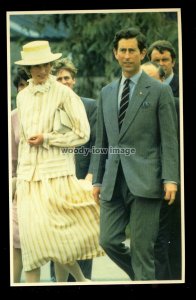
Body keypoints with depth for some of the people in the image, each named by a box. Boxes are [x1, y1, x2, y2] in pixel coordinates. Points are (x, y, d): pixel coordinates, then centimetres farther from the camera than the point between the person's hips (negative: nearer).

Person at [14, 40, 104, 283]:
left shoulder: (64, 94, -3)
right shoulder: (22, 97, 13)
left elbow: (82, 134, -5)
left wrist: (46, 138, -10)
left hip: (56, 173, -4)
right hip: (28, 175, 4)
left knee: (55, 234, -7)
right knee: (29, 234, -2)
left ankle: (80, 279, 12)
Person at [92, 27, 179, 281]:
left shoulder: (160, 91, 1)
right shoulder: (106, 93, 16)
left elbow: (169, 139, -3)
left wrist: (170, 179, -12)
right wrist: (97, 179, 14)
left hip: (144, 180, -5)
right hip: (113, 181, 5)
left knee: (142, 247, -5)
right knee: (109, 240, 0)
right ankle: (142, 275, 23)